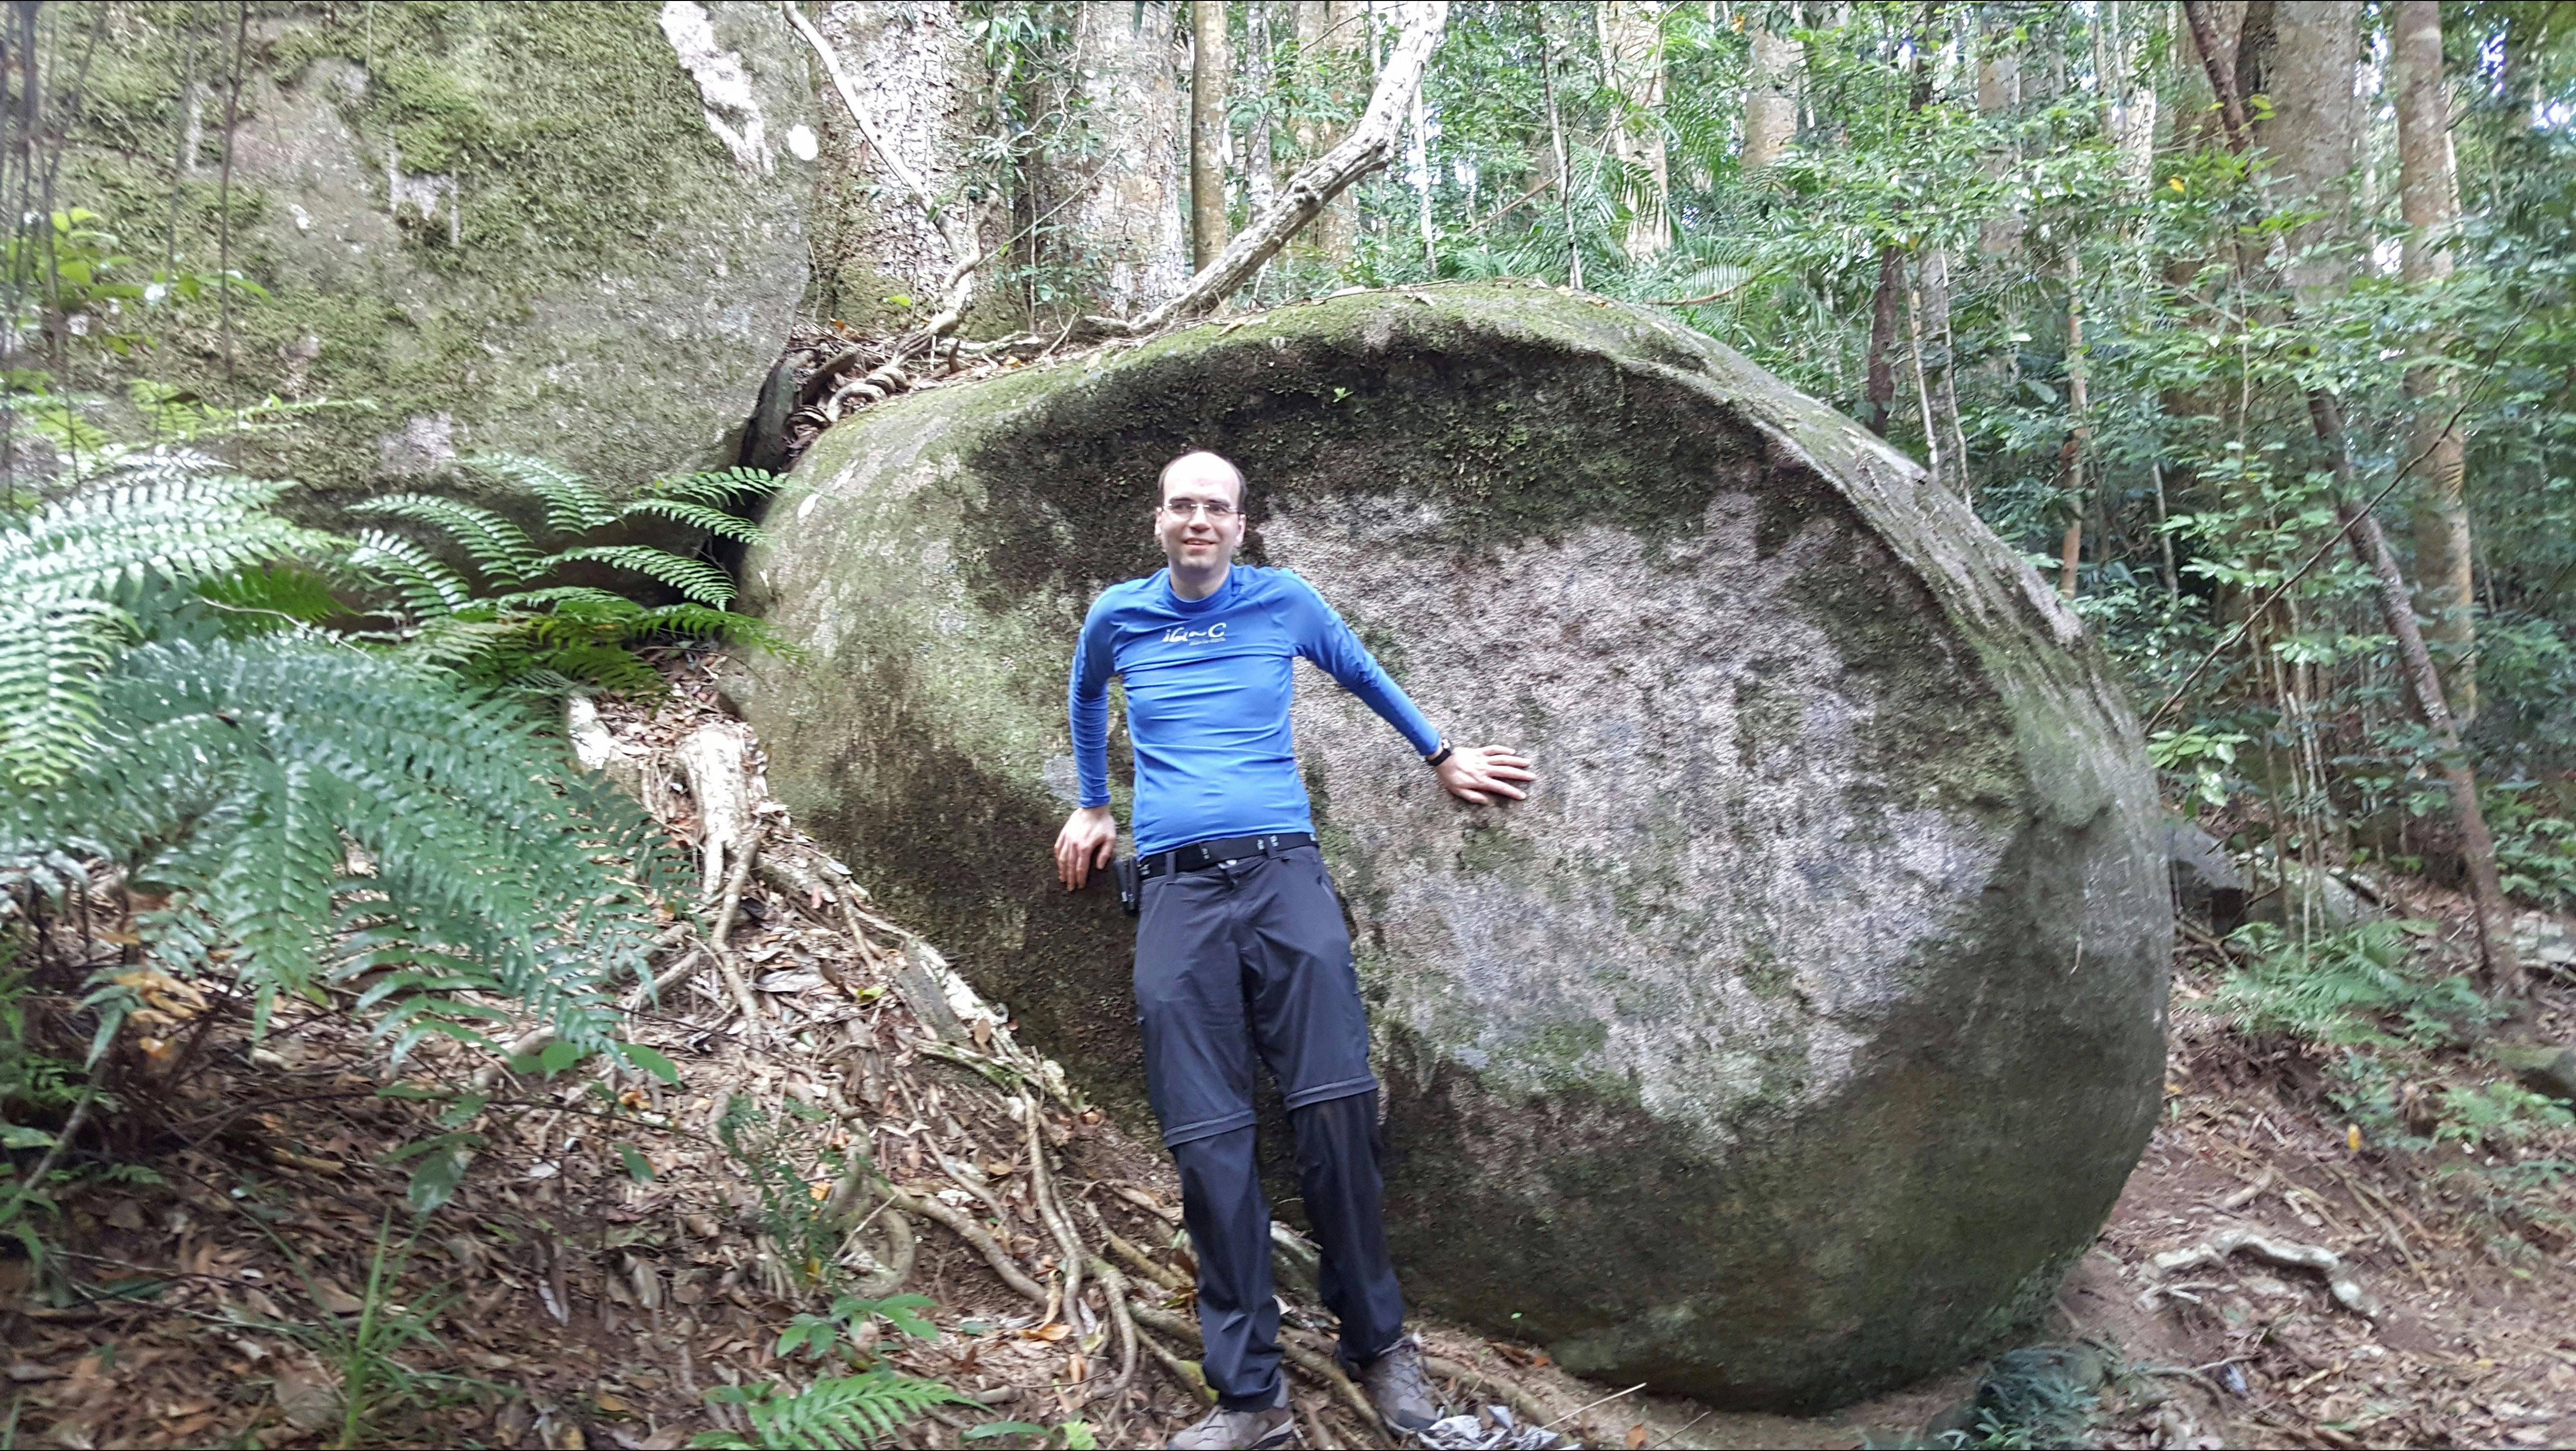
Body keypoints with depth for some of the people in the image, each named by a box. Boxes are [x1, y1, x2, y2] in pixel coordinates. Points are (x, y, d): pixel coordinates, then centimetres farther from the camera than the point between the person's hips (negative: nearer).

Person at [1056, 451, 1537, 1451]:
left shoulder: (1286, 601, 10)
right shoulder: (1117, 617, 13)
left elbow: (1363, 677, 27)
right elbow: (1086, 698, 34)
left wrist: (1441, 756, 35)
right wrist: (1092, 807, 40)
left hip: (1284, 875, -1)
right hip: (1177, 890, 1)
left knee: (1334, 1107, -12)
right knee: (1208, 1141, -5)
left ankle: (1378, 1346, 6)